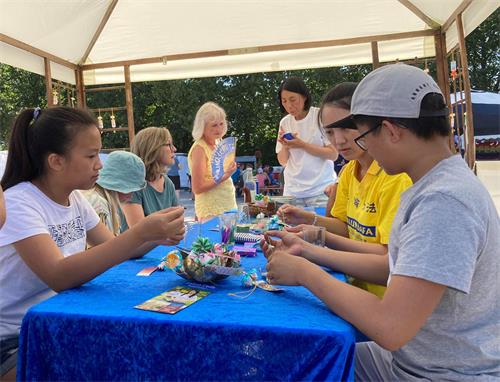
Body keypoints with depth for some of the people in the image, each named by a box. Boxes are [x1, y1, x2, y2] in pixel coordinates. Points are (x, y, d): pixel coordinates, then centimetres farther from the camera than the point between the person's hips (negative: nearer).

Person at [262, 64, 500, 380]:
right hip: (405, 355, 8)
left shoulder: (445, 201, -28)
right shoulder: (432, 187, 4)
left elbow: (390, 328, -32)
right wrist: (308, 252, 5)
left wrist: (305, 272, -18)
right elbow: (394, 267, 8)